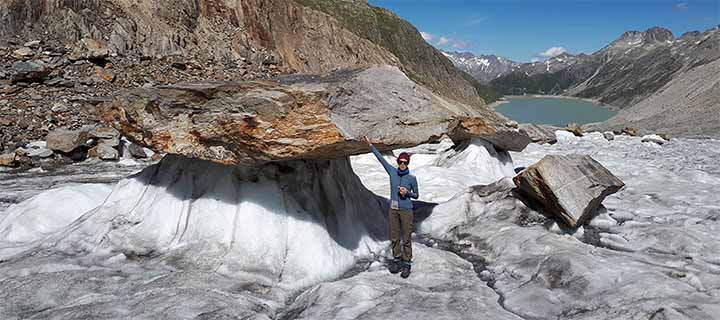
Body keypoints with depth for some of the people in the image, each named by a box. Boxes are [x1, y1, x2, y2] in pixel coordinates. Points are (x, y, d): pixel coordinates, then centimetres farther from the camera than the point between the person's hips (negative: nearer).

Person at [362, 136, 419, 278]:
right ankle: (397, 260, 23)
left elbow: (416, 195, 5)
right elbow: (381, 158, 6)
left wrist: (407, 193, -16)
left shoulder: (412, 178, -5)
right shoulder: (392, 172, 2)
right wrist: (370, 145, 6)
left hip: (406, 211, -3)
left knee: (406, 239, 0)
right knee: (394, 238, 9)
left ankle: (407, 264, 9)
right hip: (393, 210, 3)